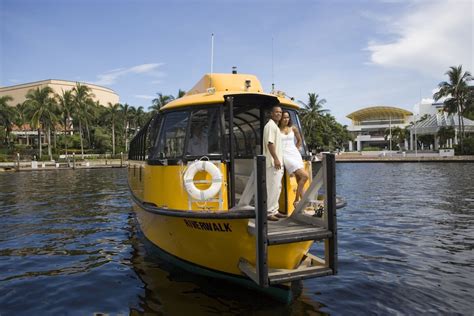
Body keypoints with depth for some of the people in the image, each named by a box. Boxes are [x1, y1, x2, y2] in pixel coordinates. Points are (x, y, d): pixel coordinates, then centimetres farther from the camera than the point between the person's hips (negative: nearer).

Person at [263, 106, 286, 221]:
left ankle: (274, 210, 20)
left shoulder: (275, 126, 21)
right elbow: (270, 143, -19)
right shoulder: (270, 125, -10)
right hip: (273, 162, -10)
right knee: (273, 187, -10)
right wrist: (275, 159, -23)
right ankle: (269, 212, -5)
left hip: (277, 162, 10)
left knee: (277, 187, 13)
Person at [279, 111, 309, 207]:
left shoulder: (293, 128, 11)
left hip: (295, 154, 5)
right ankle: (296, 201, -5)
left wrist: (296, 149, 16)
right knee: (304, 176, -17)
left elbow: (299, 140, 24)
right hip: (285, 155, -5)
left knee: (299, 179, 1)